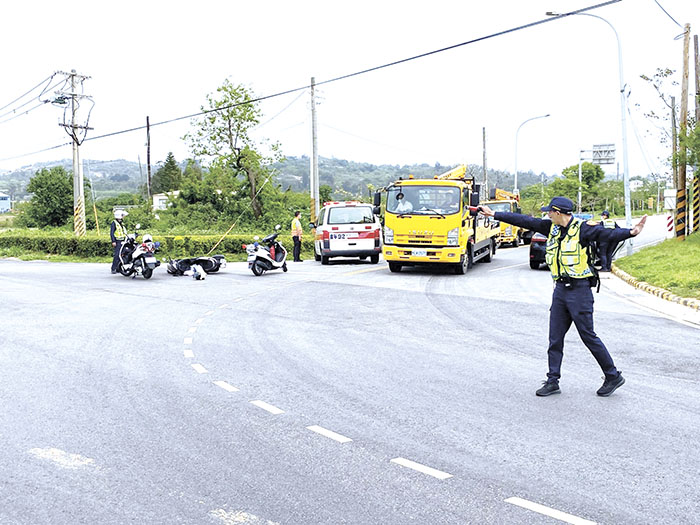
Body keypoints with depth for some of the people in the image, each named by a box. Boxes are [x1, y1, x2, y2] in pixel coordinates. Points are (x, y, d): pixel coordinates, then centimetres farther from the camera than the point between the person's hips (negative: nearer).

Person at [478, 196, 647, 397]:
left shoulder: (583, 229, -12)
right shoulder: (551, 227, 8)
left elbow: (607, 234, -24)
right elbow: (524, 221, 12)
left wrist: (630, 232, -43)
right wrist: (494, 214, 14)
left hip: (579, 290, -7)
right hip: (560, 289, 7)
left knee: (588, 336, -2)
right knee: (555, 337, 8)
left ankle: (613, 377, 12)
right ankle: (552, 381, 16)